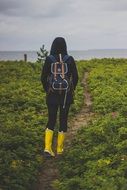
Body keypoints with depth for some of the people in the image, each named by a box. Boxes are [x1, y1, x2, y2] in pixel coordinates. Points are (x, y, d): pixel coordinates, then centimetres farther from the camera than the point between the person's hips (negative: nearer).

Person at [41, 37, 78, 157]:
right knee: (63, 119, 12)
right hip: (66, 94, 0)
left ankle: (47, 147, -5)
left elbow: (43, 78, -4)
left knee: (51, 120, 10)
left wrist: (47, 90, 12)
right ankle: (59, 148, 18)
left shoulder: (49, 59, -6)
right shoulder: (70, 59, -5)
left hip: (52, 94, 0)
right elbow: (75, 77, -2)